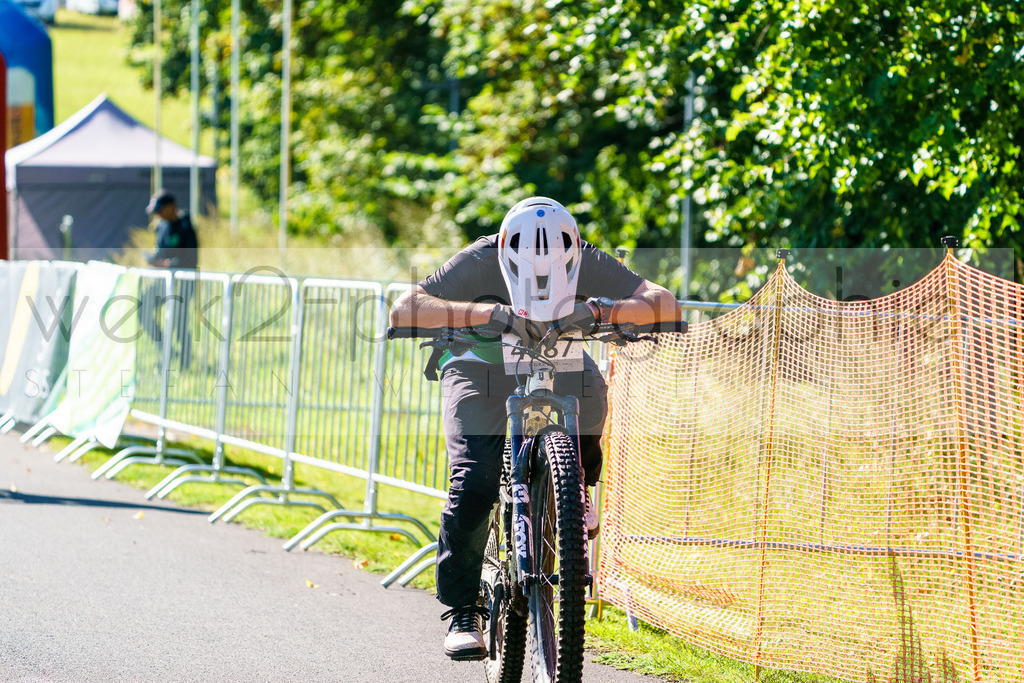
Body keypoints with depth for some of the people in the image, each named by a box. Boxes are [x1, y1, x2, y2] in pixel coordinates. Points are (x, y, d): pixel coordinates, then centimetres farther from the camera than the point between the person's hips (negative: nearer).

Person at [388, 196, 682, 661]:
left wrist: (600, 309, -50)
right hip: (483, 366, -4)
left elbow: (666, 305, -32)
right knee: (472, 485, -21)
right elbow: (404, 310, -42)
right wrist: (488, 312, -54)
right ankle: (462, 612, -11)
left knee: (589, 396, -26)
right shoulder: (481, 261, -30)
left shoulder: (588, 265, -25)